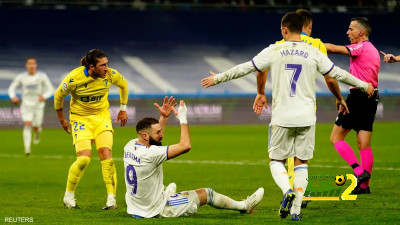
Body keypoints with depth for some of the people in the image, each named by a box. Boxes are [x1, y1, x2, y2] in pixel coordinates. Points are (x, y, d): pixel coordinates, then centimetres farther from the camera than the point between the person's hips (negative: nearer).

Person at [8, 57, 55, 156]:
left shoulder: (42, 76, -9)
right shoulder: (21, 77, -5)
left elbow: (50, 89, -7)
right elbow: (11, 88, 5)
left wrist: (44, 96, -28)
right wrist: (13, 97, -17)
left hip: (38, 105, 0)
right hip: (26, 105, 0)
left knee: (35, 127, 6)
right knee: (27, 125, -20)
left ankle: (38, 131, 46)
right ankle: (27, 149, -21)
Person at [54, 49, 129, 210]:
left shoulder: (110, 75, -14)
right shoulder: (74, 78, -23)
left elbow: (123, 85, 11)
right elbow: (58, 96, -4)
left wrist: (123, 109, 14)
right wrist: (61, 120, 6)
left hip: (102, 116, 3)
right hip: (80, 118, -3)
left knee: (106, 154, -15)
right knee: (84, 157, -18)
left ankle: (111, 199, -12)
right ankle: (68, 196, 2)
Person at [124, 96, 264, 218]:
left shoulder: (129, 147, -2)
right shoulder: (149, 154, -28)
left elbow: (156, 136, 21)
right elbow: (185, 145, -25)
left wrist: (163, 117, 19)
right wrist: (183, 118, -15)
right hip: (157, 211, -7)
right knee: (206, 194, 9)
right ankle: (244, 206, 28)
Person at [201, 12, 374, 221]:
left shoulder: (274, 51, -2)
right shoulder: (314, 53, 2)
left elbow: (245, 68, 4)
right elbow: (337, 74, 10)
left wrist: (217, 78, 17)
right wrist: (364, 85, 25)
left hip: (282, 117, -1)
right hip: (306, 117, 2)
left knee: (276, 160, 11)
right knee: (301, 163, 9)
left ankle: (288, 190, -17)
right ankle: (296, 209, 1)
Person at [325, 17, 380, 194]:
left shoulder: (361, 47, -9)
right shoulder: (373, 50, 19)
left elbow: (334, 48, -16)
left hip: (358, 96, -9)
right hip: (372, 97, 9)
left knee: (335, 137, -3)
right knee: (364, 144, 7)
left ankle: (359, 171, -14)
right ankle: (364, 186, 6)